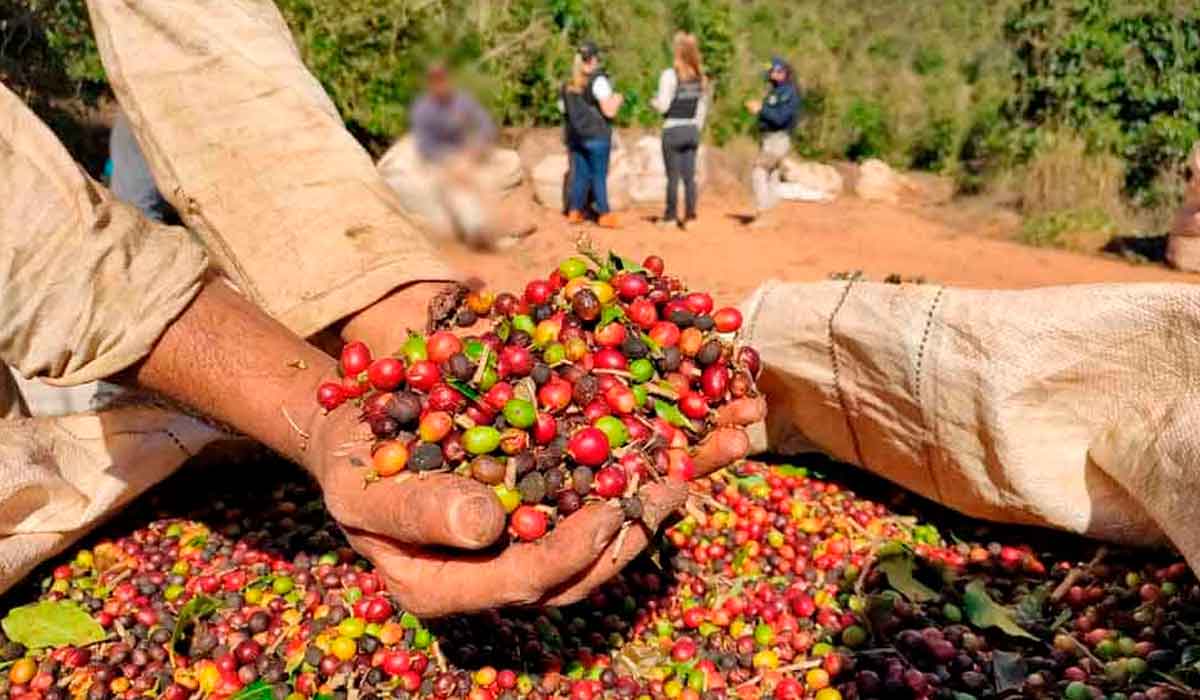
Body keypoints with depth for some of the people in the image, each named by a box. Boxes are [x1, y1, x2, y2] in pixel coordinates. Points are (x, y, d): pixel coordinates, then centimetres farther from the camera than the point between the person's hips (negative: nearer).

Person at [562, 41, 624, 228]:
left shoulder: (569, 83, 10)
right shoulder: (598, 80, -11)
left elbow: (565, 109, 14)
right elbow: (609, 111, -14)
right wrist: (617, 99, 4)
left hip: (575, 137, 6)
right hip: (596, 136, -6)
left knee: (580, 175, 11)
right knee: (599, 176, -2)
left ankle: (574, 212, 11)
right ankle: (604, 215, 1)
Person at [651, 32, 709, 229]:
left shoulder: (670, 75, -13)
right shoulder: (701, 77, 6)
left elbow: (663, 106, -12)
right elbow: (702, 106, 11)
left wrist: (653, 101, 8)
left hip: (673, 130, -5)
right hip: (692, 130, 5)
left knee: (673, 176, 3)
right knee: (689, 176, 8)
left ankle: (670, 216, 10)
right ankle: (690, 215, 10)